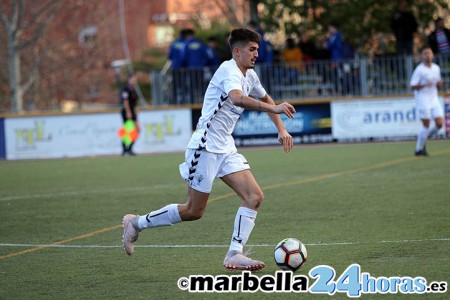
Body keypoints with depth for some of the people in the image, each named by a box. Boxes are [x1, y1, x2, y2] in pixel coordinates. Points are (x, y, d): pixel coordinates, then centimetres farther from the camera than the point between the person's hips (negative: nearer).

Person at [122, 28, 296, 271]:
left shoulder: (249, 75, 13)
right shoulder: (229, 70, -16)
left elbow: (265, 99, 32)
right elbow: (237, 98, -37)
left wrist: (281, 129, 23)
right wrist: (274, 108, -44)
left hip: (226, 149, 9)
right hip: (205, 148, -9)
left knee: (254, 197, -7)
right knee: (194, 211, -3)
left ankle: (234, 255, -9)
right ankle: (137, 223, 14)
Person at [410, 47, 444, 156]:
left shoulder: (436, 68, 9)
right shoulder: (419, 70, -10)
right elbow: (413, 86, -11)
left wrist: (439, 83, -1)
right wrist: (425, 85, -25)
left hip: (434, 99, 6)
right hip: (423, 99, -6)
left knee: (440, 124, -5)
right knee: (426, 125, -6)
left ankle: (423, 138, 19)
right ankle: (419, 149, 9)